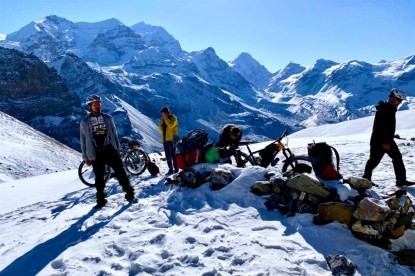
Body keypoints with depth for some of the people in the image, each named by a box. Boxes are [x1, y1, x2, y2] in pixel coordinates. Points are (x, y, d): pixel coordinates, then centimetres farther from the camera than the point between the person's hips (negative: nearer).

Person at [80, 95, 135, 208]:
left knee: (121, 172, -2)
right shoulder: (85, 122, 5)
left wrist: (118, 150, 7)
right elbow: (83, 141, 8)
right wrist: (85, 157, 6)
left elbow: (114, 134, 10)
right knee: (99, 177, 6)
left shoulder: (107, 118, 8)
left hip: (110, 150, 0)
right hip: (95, 154, 0)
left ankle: (130, 194, 9)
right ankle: (101, 199, 19)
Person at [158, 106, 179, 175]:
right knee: (168, 156, 7)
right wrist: (160, 125, -3)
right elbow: (161, 130, 15)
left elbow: (170, 125, -24)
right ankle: (170, 169, 12)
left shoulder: (173, 118, -4)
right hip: (165, 140, 7)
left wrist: (165, 118, -19)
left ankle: (176, 168, 0)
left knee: (172, 155, -7)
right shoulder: (163, 119, 15)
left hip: (171, 139, -7)